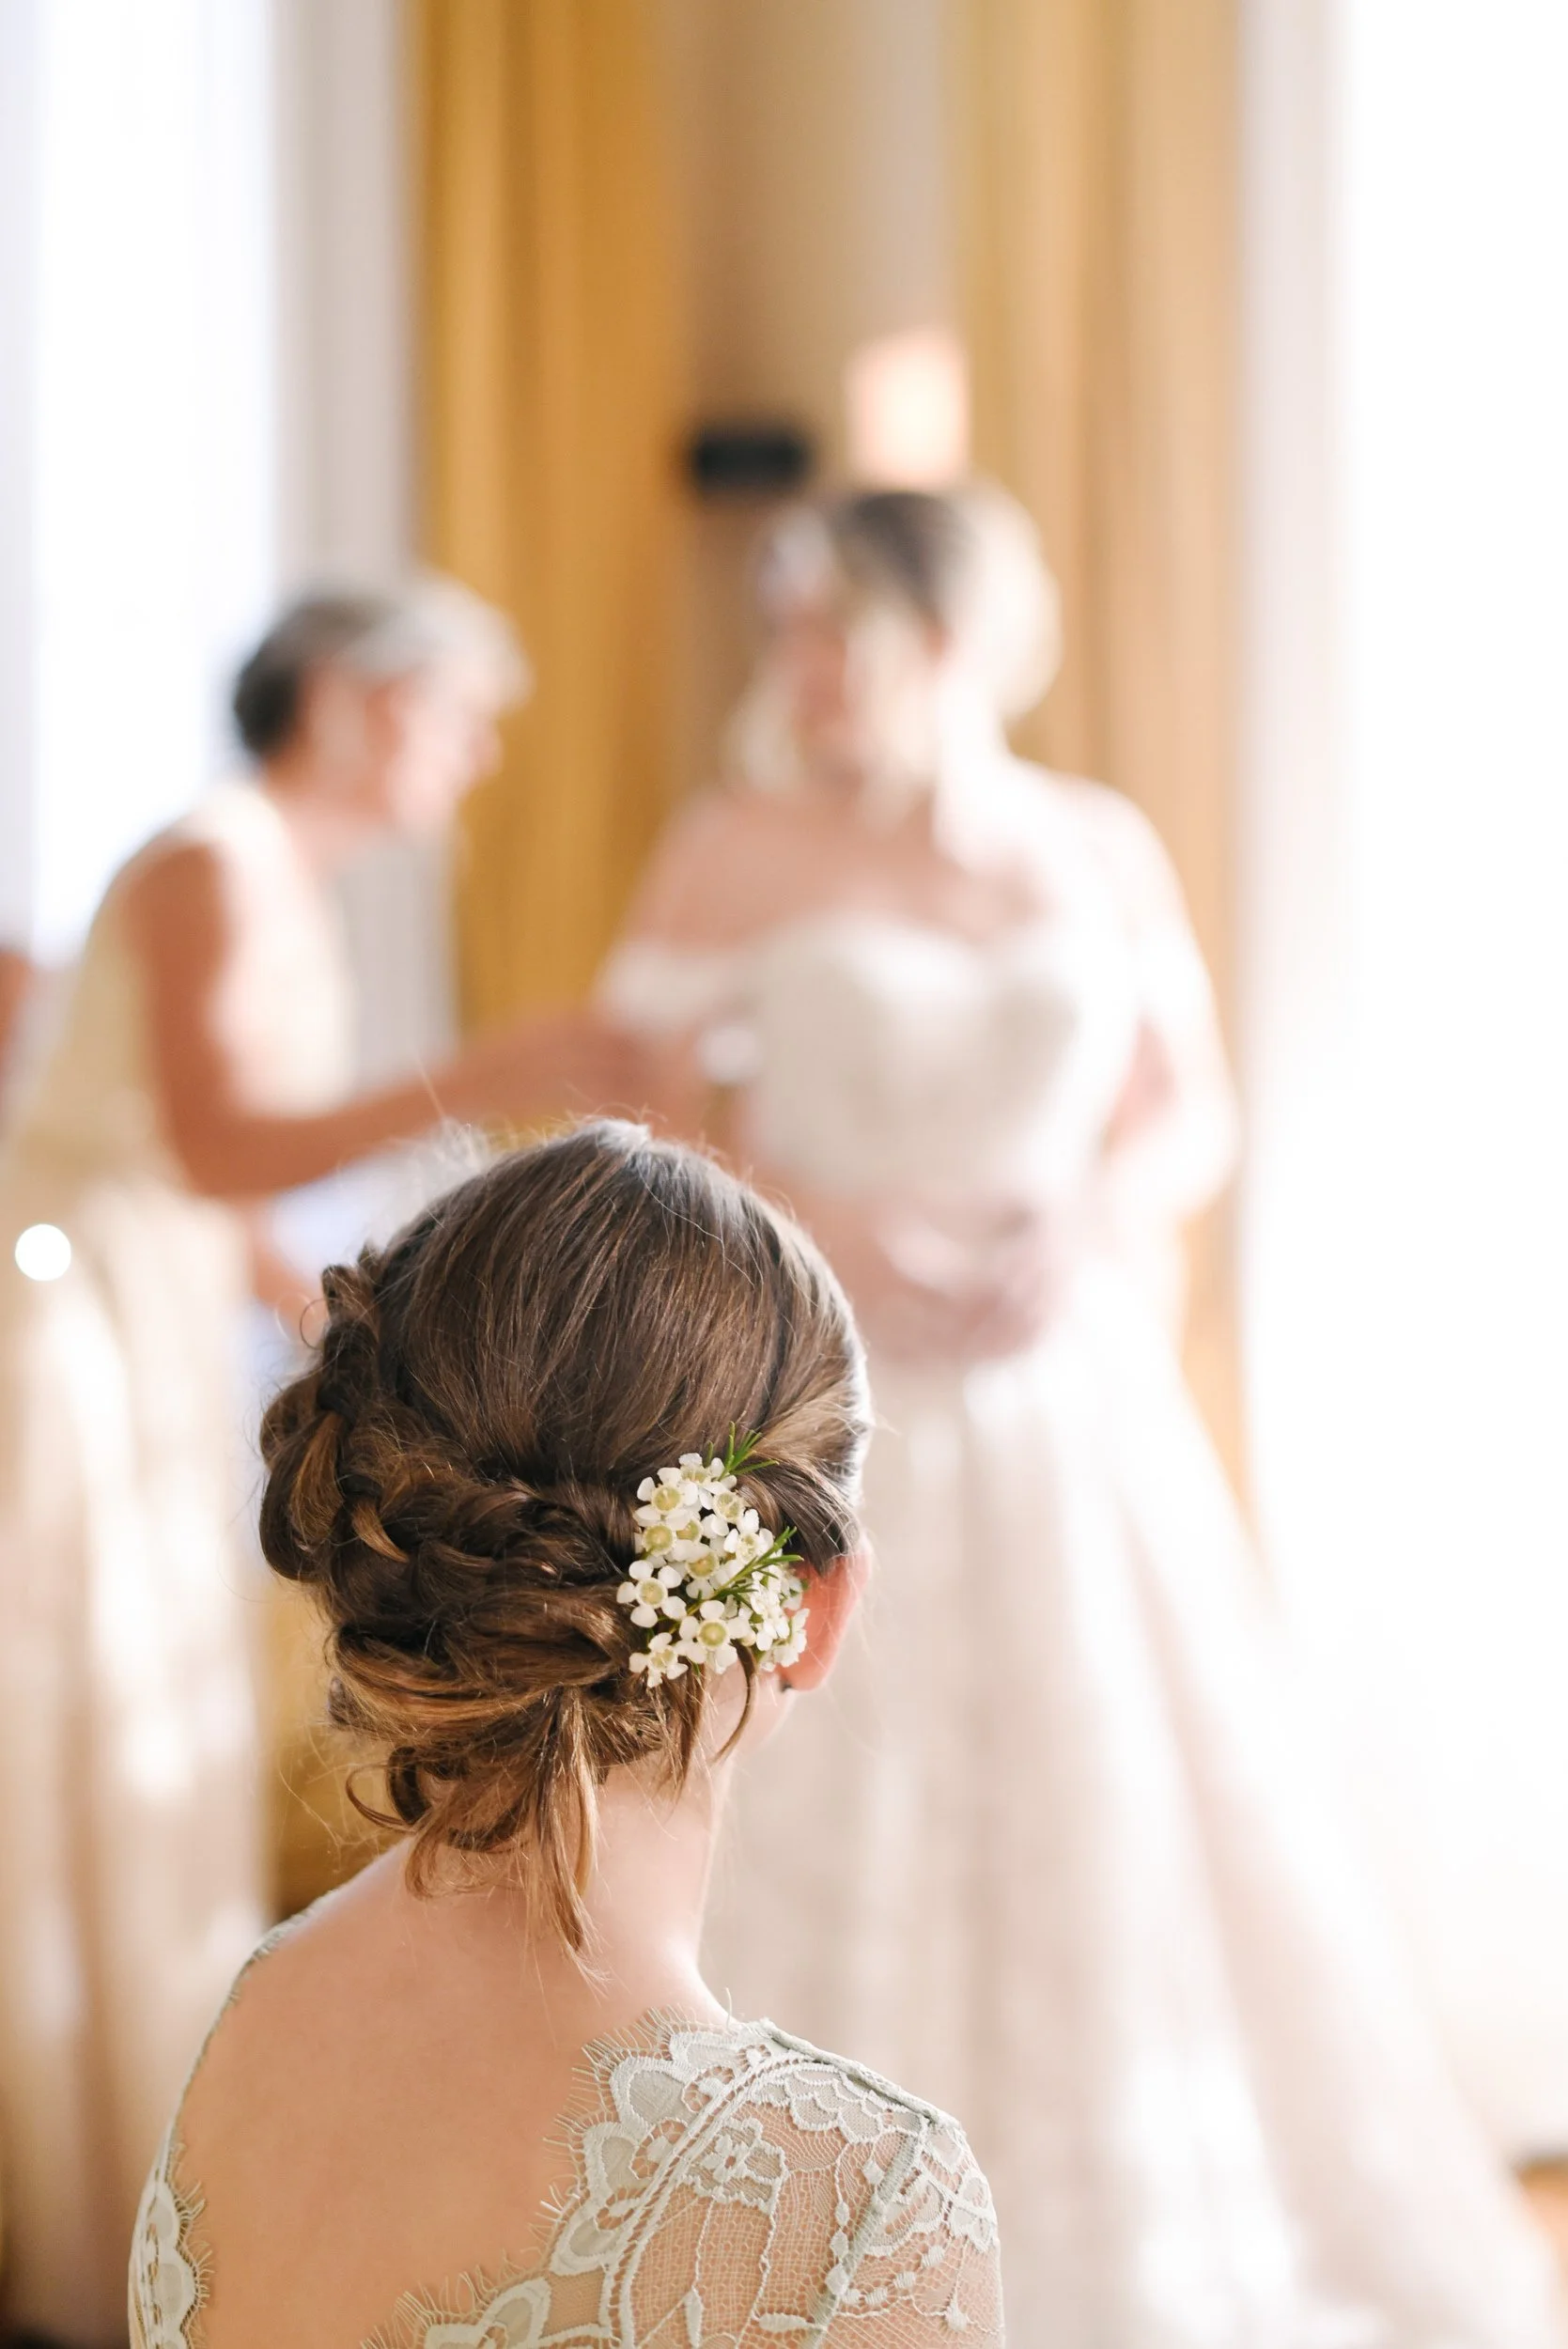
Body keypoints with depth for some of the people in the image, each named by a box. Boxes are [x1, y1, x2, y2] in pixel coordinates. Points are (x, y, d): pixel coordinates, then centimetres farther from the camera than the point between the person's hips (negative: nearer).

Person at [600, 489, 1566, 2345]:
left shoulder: (1099, 851, 5)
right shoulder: (730, 855, -2)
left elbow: (1193, 1117, 9)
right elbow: (643, 1127, -3)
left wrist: (1091, 1225, -11)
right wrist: (825, 1233, -17)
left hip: (1075, 1411, 3)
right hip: (828, 1415, -2)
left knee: (1129, 1817, 6)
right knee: (831, 1833, -2)